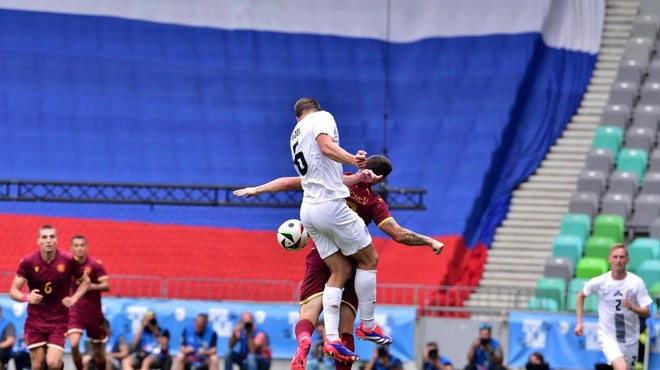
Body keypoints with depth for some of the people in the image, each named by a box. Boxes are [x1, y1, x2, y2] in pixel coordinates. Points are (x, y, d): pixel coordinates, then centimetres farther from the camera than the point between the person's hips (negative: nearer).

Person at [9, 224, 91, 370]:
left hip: (59, 321, -1)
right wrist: (27, 297, -29)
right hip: (35, 321, 1)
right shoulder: (28, 262, -9)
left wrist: (74, 298, -9)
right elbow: (13, 291, -7)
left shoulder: (68, 260, -8)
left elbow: (85, 281, 8)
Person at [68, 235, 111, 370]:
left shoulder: (95, 264, -8)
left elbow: (106, 286, -15)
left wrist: (91, 286, -30)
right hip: (75, 312, 1)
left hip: (94, 312, -1)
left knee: (97, 349, 9)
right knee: (74, 344, -20)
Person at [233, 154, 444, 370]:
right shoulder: (375, 203, -4)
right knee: (345, 330, 3)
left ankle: (303, 342, -42)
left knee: (306, 318, -9)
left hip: (320, 255, 0)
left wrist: (257, 190, 6)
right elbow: (399, 235, -9)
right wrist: (430, 241, 3)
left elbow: (291, 182, -3)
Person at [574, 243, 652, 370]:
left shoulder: (636, 282, -8)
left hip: (631, 339, 3)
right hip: (608, 337, -3)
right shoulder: (599, 282, -9)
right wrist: (579, 323, 4)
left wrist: (632, 307, -29)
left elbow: (647, 313, -8)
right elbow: (581, 296, 11)